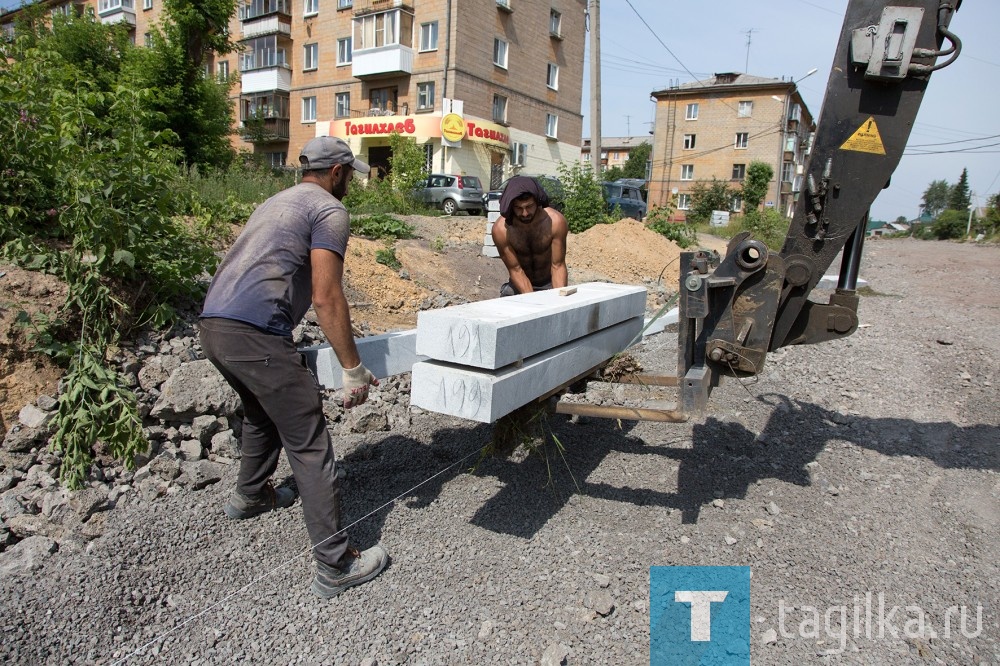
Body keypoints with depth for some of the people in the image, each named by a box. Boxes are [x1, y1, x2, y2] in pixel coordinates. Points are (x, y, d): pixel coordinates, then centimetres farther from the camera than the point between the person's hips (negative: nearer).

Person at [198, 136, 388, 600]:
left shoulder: (276, 202, 26)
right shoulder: (329, 211, -1)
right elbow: (326, 297, -12)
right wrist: (353, 369, -10)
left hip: (212, 325, 10)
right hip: (254, 331, -10)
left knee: (263, 414, 32)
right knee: (308, 446, -5)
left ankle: (251, 496, 52)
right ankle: (335, 565, 0)